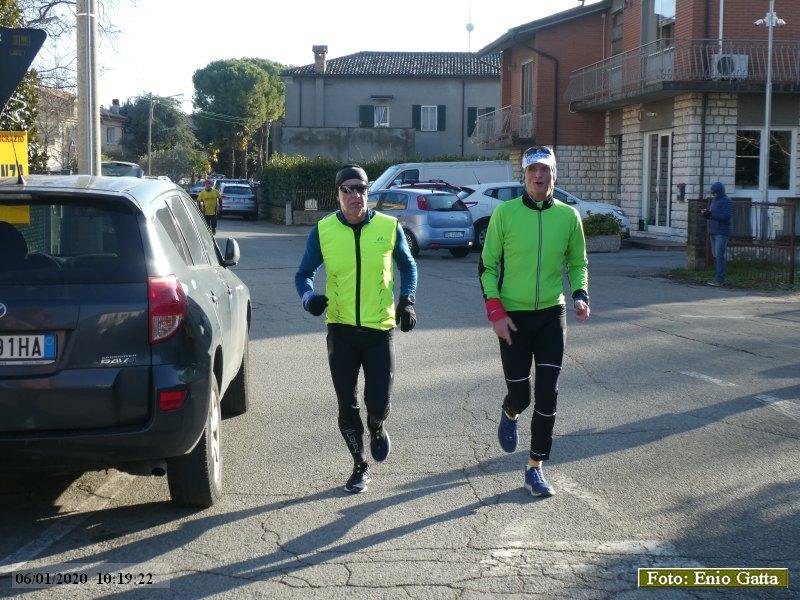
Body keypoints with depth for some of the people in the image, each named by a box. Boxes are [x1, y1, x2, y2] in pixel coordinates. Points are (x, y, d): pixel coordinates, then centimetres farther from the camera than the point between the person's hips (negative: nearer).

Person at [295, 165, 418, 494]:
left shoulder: (389, 227, -3)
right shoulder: (322, 231, -3)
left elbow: (408, 266, 13)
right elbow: (304, 274, 7)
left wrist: (407, 300, -2)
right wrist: (309, 298, -15)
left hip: (379, 329, -1)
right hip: (341, 330, 1)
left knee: (377, 402, -4)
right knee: (346, 405, 5)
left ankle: (377, 428, 34)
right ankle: (360, 466, 26)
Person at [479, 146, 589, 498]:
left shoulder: (568, 215, 1)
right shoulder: (505, 213, -6)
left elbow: (578, 263, 13)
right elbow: (487, 266, -1)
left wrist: (580, 295, -6)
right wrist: (495, 312, -10)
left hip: (551, 314, 2)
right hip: (512, 317, -2)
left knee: (547, 396, -1)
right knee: (520, 395, 2)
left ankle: (535, 469, 13)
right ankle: (509, 414, 40)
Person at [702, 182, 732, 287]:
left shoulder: (726, 201, -9)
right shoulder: (714, 200, 17)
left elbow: (726, 217, -19)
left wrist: (711, 214, -22)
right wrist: (706, 213, -2)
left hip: (722, 233, -8)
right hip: (713, 232, 8)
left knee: (719, 255, -12)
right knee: (715, 255, 7)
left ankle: (720, 279, -12)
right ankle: (717, 278, 10)